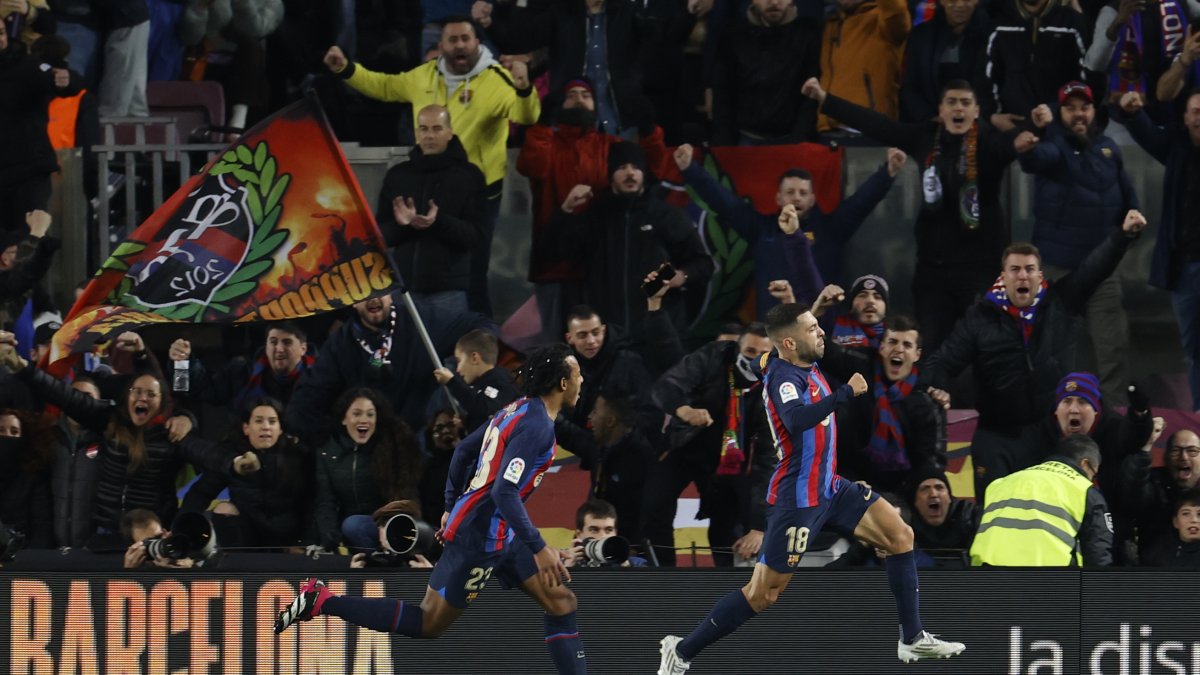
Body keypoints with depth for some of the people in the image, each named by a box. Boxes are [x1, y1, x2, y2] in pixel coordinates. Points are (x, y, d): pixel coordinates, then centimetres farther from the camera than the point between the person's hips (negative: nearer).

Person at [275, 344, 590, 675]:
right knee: (428, 624, -1)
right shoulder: (537, 425, -21)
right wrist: (539, 549, -28)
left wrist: (452, 506, 25)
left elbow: (464, 450, 18)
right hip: (482, 538, -10)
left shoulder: (518, 410, 9)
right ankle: (323, 601, 2)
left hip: (499, 535, 10)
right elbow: (504, 492, -29)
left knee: (561, 603, 7)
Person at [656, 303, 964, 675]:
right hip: (797, 500, -9)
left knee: (899, 535, 2)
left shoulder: (805, 367, 7)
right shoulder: (783, 375, -20)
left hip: (830, 489, 9)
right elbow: (796, 419, -41)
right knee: (763, 594, -5)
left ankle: (913, 639, 9)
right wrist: (846, 392, -33)